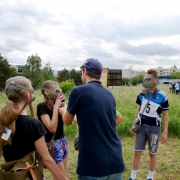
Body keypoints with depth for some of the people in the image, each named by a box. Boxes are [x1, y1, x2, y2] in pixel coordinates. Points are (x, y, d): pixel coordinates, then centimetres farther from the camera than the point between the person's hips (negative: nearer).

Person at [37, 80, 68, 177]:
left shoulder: (58, 104, 3)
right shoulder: (41, 106, -17)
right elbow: (52, 128, -26)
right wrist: (56, 107, -24)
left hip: (62, 140, 7)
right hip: (51, 144, -7)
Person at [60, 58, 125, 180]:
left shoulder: (79, 91, -8)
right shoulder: (109, 95, 9)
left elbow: (67, 122, 6)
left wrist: (63, 110, 27)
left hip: (93, 164, -5)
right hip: (116, 162, 5)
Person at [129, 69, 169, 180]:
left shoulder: (162, 96, -11)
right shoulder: (141, 93, 1)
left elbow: (165, 114, -5)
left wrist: (165, 132, -8)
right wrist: (134, 124, 11)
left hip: (154, 127, -3)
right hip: (141, 126, 3)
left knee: (153, 153, 11)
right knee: (137, 152, 6)